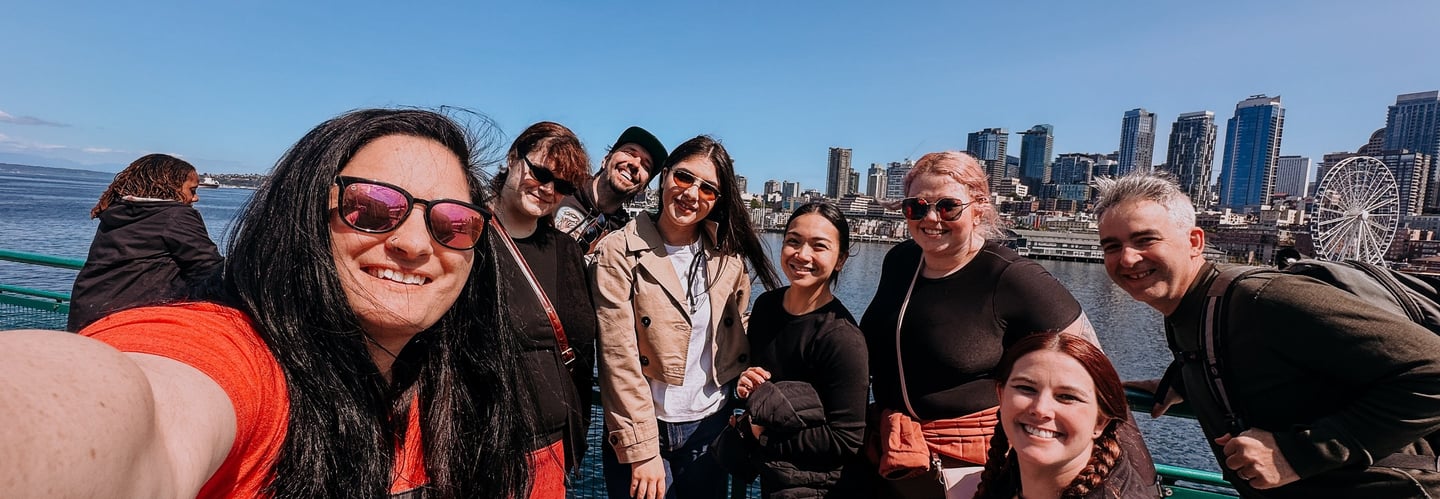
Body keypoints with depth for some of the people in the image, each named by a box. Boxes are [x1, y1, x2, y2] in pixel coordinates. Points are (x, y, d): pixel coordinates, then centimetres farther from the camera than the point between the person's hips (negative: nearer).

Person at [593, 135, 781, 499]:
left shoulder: (727, 253, 0)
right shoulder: (619, 253, -12)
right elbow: (620, 360, -15)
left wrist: (746, 374, -1)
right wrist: (642, 451, -15)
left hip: (710, 424, 4)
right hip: (642, 428, -3)